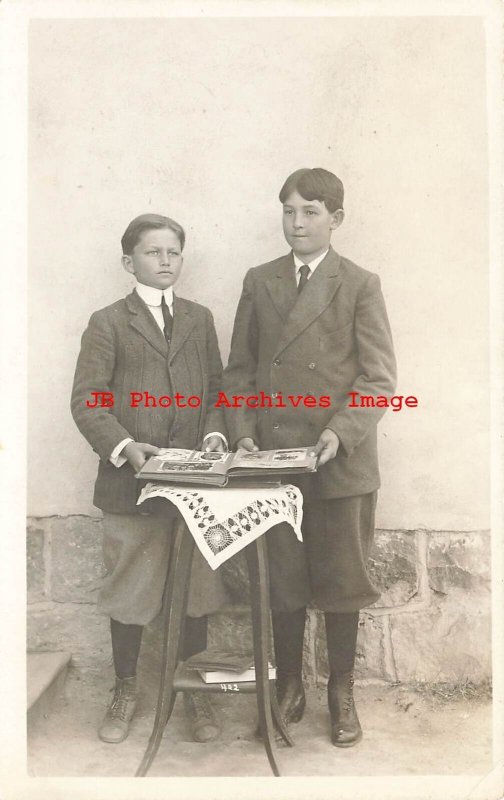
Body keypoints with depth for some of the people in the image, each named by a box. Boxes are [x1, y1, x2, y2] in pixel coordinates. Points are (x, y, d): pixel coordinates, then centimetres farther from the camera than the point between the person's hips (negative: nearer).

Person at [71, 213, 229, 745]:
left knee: (196, 588, 9)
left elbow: (215, 389, 13)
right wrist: (123, 447, -20)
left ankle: (193, 691, 28)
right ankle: (125, 690, 30)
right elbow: (87, 401, -5)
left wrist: (215, 431, -6)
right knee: (127, 591, 9)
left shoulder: (199, 319, 14)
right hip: (129, 482, -2)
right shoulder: (108, 323, 2)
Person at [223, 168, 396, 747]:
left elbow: (379, 376, -4)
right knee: (282, 580, 11)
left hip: (341, 461, -2)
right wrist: (244, 433, -3)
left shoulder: (360, 285, 1)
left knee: (342, 580, 8)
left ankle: (341, 691, 27)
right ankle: (288, 687, 29)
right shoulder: (258, 282, 10)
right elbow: (239, 369, 10)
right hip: (274, 457, 2)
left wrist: (341, 432, -17)